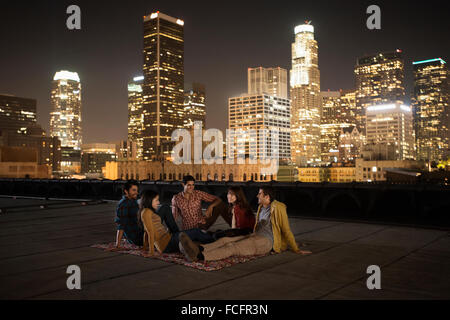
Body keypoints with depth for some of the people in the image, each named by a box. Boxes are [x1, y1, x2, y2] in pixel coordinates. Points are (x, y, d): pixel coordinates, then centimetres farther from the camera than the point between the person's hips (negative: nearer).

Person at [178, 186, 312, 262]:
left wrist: (296, 250, -3)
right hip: (254, 236, 8)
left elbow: (286, 230, -6)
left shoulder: (278, 208, -7)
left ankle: (200, 257, -46)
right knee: (226, 240, -16)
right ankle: (199, 249, -38)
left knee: (233, 247, -28)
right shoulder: (261, 207, 17)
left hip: (266, 241, -8)